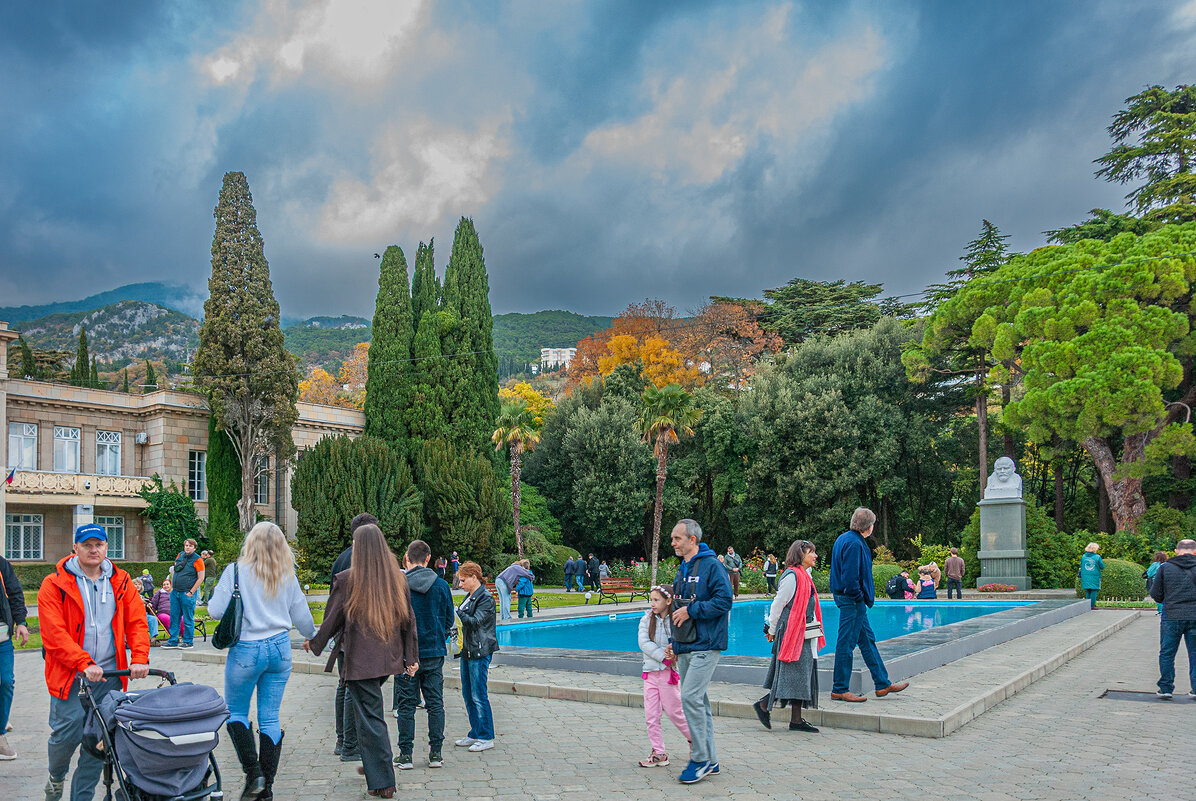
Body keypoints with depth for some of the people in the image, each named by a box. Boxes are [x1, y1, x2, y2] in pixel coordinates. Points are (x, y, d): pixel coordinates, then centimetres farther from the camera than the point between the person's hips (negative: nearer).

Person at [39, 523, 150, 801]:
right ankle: (56, 776, 31)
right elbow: (54, 633, -10)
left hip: (109, 674, 3)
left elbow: (137, 622, 4)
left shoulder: (121, 583, 8)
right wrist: (84, 664, -20)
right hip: (70, 674, -3)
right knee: (67, 734, -2)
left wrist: (139, 658, -12)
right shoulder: (54, 585, -3)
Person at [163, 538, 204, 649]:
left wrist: (191, 592, -13)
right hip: (175, 592, 6)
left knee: (188, 619, 0)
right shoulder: (180, 555, 9)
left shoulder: (197, 559, -8)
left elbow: (201, 578, -10)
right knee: (174, 617, 10)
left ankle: (188, 642, 9)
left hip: (187, 594, -6)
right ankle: (173, 641, 18)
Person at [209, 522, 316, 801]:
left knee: (236, 712, 13)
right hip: (280, 649, 4)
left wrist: (213, 598, 13)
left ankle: (253, 773, -1)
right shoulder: (288, 576, 4)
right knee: (270, 718, 8)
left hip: (246, 650, -3)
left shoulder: (237, 571, -8)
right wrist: (312, 636, 30)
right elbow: (301, 616, 11)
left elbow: (216, 611, -9)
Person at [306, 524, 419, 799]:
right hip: (389, 659, 5)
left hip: (360, 660, -5)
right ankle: (372, 764, 28)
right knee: (370, 709, 23)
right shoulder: (397, 578, 2)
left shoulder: (346, 579, -11)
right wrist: (411, 657, 11)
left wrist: (315, 643, 15)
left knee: (369, 717, 2)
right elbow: (408, 620, 5)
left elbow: (333, 619, -3)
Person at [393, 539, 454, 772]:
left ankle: (406, 755, 11)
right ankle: (436, 754, 13)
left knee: (406, 705, 7)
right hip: (434, 653, 2)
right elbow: (449, 620, 5)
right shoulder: (441, 585, -2)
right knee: (435, 704, 10)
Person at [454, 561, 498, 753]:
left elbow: (475, 621, -21)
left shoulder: (486, 599, -12)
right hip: (467, 651, 9)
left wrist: (456, 612, -19)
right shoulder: (470, 597, 14)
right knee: (468, 695, 13)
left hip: (480, 652, -9)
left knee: (479, 696, -5)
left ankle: (486, 737, 4)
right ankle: (475, 734, 23)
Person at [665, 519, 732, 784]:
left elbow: (724, 601, -18)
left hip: (705, 646, -8)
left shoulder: (711, 565, -10)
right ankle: (710, 760, 21)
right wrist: (674, 642, 19)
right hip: (685, 647, 9)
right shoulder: (682, 570, 16)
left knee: (691, 697, -15)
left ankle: (701, 760, -3)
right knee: (698, 701, 11)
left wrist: (691, 610, -17)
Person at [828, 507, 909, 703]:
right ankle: (839, 690, 5)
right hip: (852, 601, -11)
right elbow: (850, 578, -25)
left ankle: (883, 684, 26)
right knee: (846, 643, -3)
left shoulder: (843, 538, 12)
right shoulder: (854, 544, -19)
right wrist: (860, 598, -13)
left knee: (867, 640, 17)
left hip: (849, 599, 11)